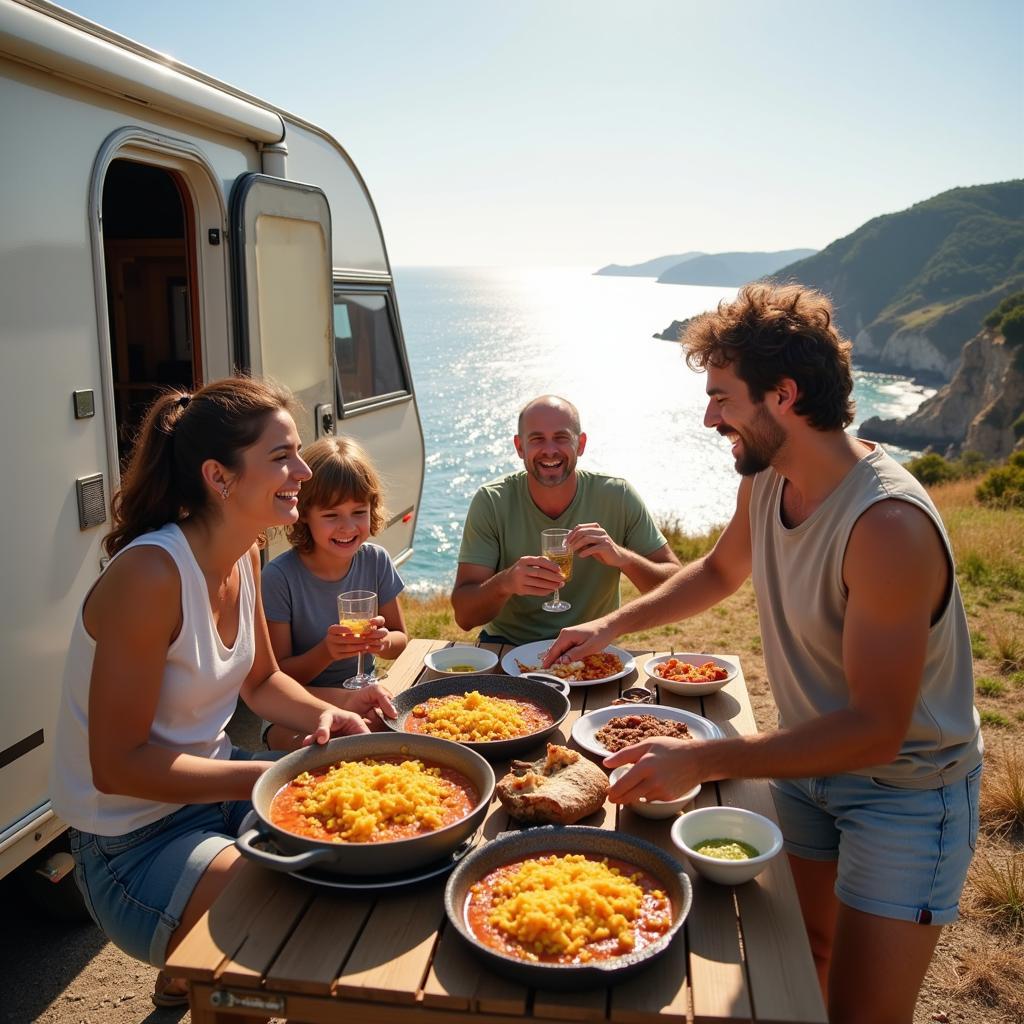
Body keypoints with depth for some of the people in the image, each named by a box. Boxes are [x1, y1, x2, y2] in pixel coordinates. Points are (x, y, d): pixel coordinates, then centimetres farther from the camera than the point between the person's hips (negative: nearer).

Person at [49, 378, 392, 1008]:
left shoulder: (245, 554, -2)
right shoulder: (151, 574, -27)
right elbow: (118, 765, -23)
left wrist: (322, 715, -8)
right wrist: (268, 777, -23)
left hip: (213, 781, 8)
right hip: (134, 843, -8)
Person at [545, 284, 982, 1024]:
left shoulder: (888, 525, -33)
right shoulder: (766, 480, -8)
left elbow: (875, 732, -32)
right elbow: (720, 571, 14)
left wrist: (704, 760, -34)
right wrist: (611, 624, 6)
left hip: (905, 788, -7)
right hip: (808, 757, 7)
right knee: (805, 949, 22)